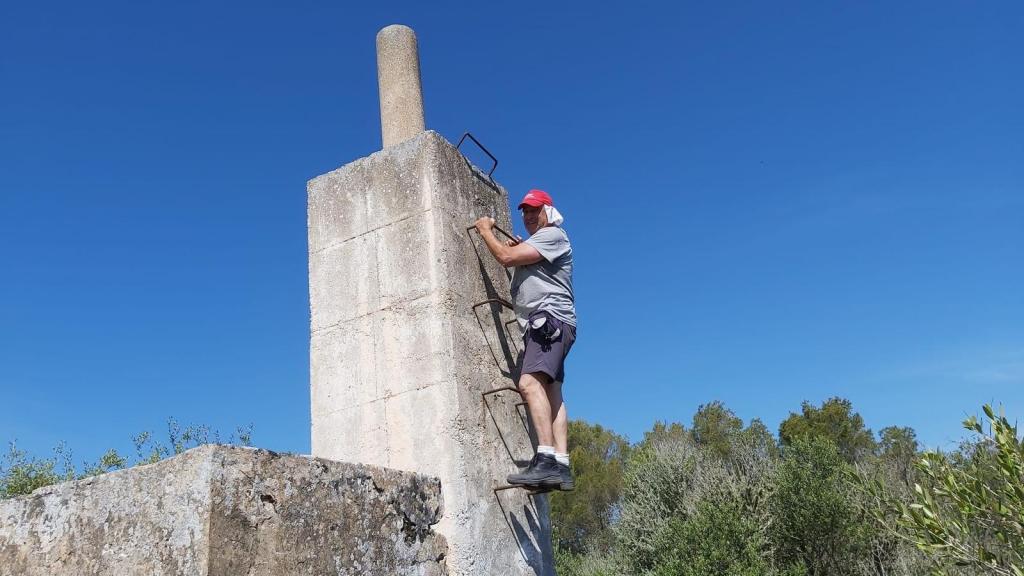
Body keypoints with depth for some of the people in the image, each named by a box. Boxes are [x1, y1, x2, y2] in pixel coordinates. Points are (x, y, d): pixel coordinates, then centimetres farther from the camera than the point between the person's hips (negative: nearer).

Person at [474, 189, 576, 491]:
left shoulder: (553, 234, -1)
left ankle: (546, 460, -36)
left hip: (551, 319, -11)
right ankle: (561, 466, -4)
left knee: (530, 383, -27)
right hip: (541, 326, 11)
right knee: (550, 391, 1)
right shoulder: (533, 245, 31)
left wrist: (486, 231, 5)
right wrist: (515, 250, 25)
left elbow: (506, 257, -9)